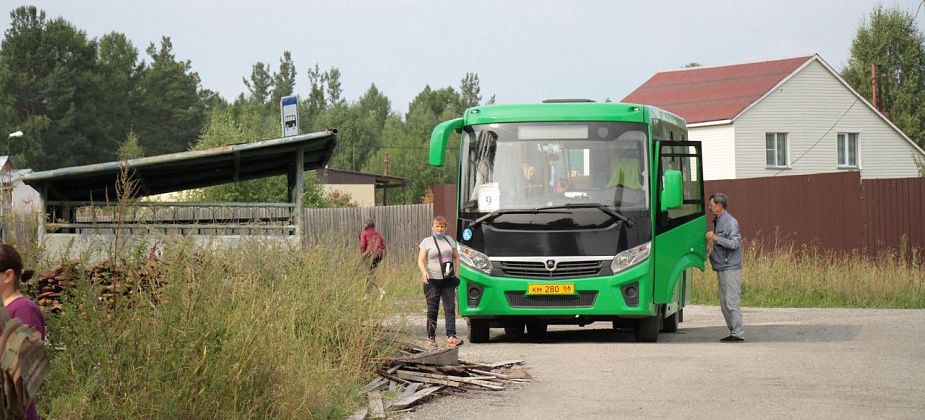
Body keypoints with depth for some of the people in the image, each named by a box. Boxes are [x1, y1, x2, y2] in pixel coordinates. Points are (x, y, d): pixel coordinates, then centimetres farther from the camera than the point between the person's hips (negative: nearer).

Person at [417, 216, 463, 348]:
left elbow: (456, 257, 21)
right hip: (432, 280, -3)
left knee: (450, 308, -7)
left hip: (448, 280, 3)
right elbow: (421, 260, -3)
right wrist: (424, 272, -22)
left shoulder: (449, 240, 14)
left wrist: (457, 274, 10)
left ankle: (451, 337, -13)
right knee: (432, 310, 0)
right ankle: (431, 338, 8)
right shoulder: (426, 242, 3)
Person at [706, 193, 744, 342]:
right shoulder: (717, 222, 17)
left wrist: (715, 238, -17)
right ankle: (733, 331, 14)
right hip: (722, 268, 10)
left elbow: (734, 243, -19)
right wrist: (710, 243, 12)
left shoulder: (731, 222, -11)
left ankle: (738, 333, -8)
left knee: (731, 302, -10)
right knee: (724, 302, 9)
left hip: (731, 268, -10)